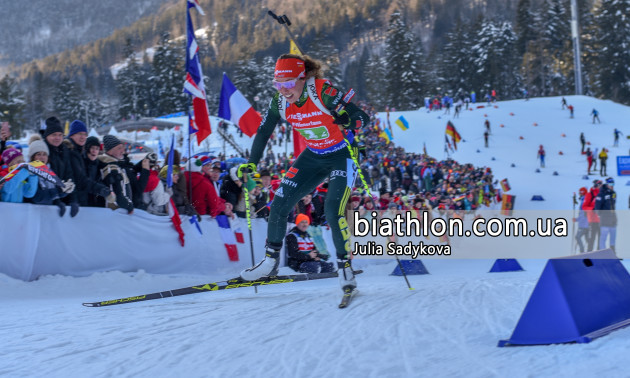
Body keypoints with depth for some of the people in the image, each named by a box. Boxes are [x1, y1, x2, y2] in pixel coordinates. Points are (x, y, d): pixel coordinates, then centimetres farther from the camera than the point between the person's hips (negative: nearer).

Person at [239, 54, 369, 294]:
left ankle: (345, 267, -2)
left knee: (333, 211, -21)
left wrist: (348, 122, -50)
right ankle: (270, 262, 16)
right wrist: (250, 165, -4)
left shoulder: (322, 92, -28)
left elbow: (363, 118, -29)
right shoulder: (280, 101, -12)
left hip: (342, 155, -6)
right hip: (313, 156, 6)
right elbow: (263, 133, 1)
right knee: (279, 204, -2)